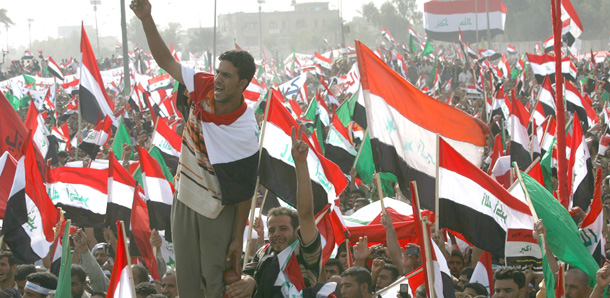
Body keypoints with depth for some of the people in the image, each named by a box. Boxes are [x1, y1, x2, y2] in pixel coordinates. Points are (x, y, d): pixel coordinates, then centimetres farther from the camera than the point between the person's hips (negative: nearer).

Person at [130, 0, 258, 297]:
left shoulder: (246, 132, -25)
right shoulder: (203, 87, -12)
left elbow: (244, 191, -17)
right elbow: (166, 60, 1)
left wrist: (238, 239, -12)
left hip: (218, 211, -5)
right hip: (184, 200, 5)